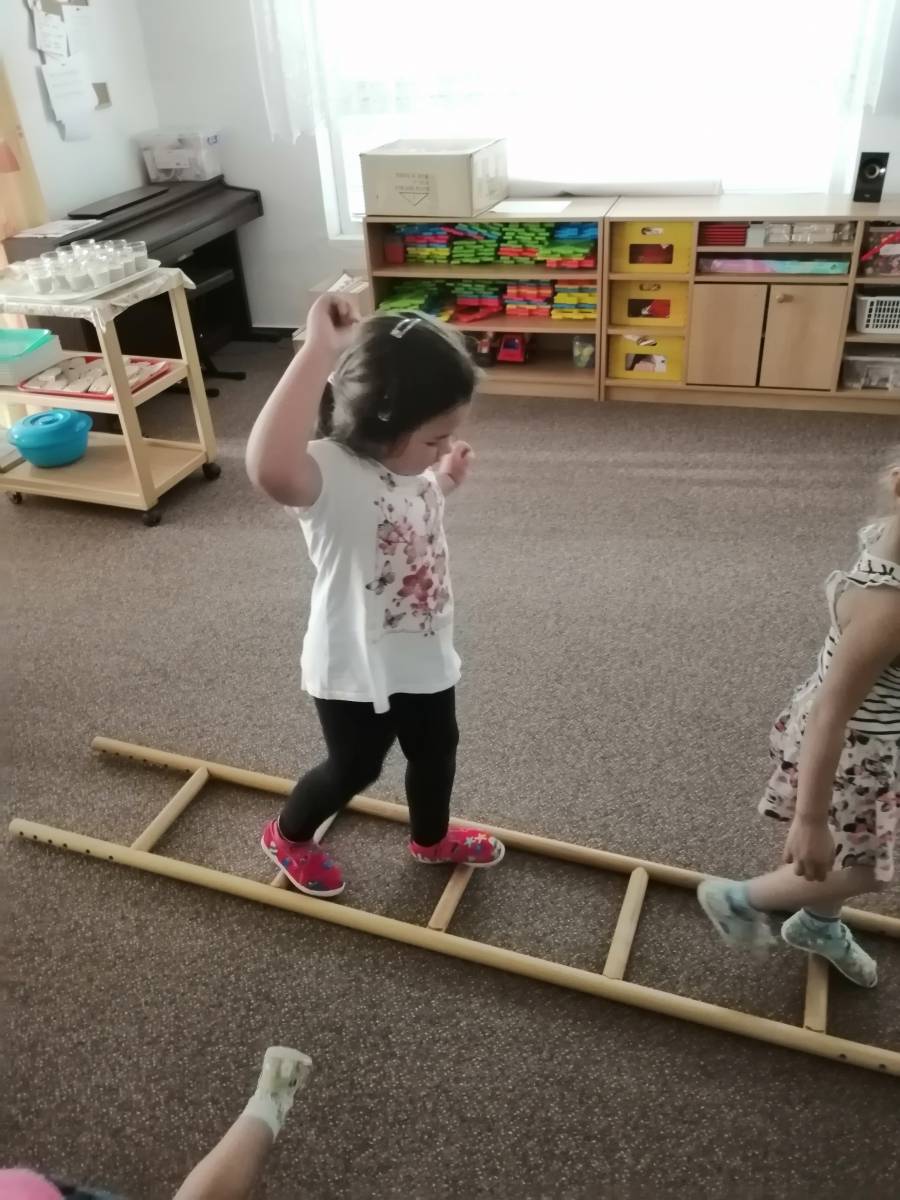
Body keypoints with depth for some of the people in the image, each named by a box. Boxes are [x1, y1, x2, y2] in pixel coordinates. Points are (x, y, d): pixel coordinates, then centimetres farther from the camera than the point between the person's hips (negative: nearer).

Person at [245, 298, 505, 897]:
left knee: (437, 752, 28)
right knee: (353, 769, 18)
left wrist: (444, 482, 0)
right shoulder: (333, 473, -33)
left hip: (425, 657, 8)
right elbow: (269, 467, -60)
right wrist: (319, 350, -55)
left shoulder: (407, 460, -7)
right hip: (357, 671, -7)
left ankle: (432, 837, 59)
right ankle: (288, 836, 51)